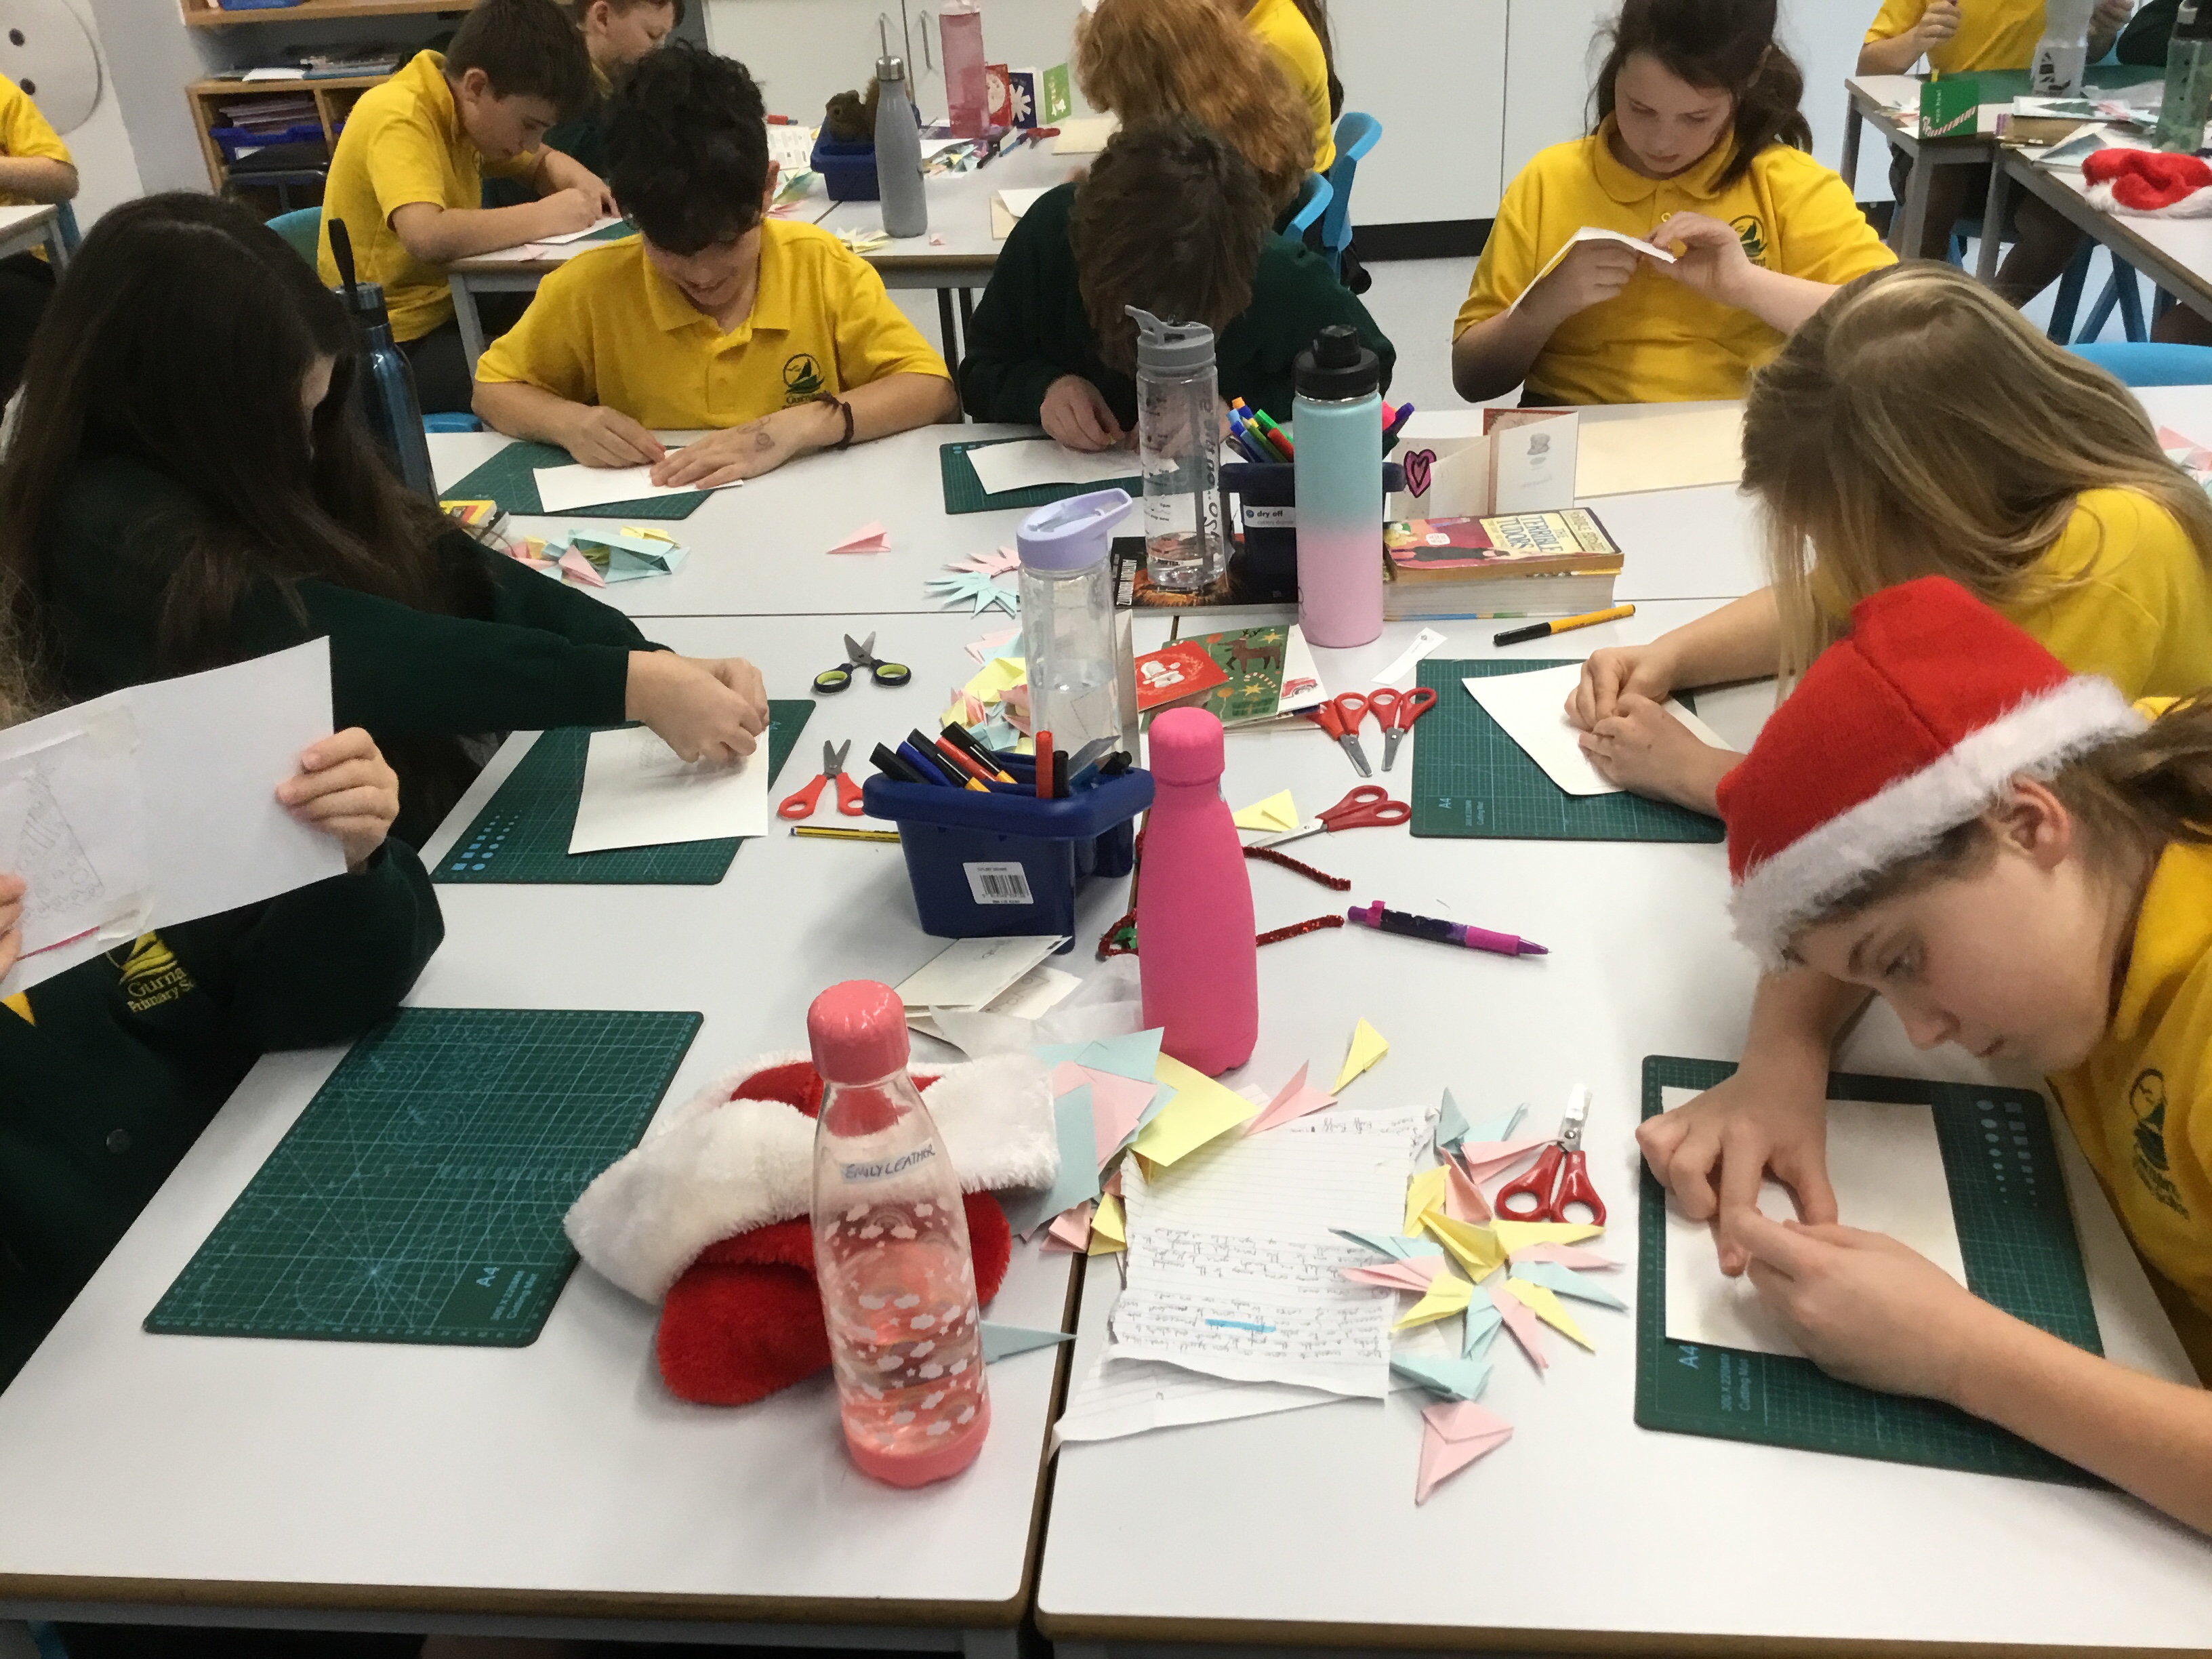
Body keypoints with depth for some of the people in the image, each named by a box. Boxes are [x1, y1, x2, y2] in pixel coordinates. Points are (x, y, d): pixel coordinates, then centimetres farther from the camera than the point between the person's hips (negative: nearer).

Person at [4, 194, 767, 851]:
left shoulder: (264, 463, 3)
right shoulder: (112, 532, -20)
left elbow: (447, 569, -4)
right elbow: (358, 652, -29)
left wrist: (666, 667, -16)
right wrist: (636, 688, -30)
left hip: (438, 811, 7)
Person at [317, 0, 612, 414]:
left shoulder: (464, 106, 4)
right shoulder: (399, 119, -20)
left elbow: (542, 162, 21)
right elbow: (427, 236, -37)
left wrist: (582, 181, -3)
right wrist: (546, 216, -26)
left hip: (446, 310, 9)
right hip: (393, 349, -9)